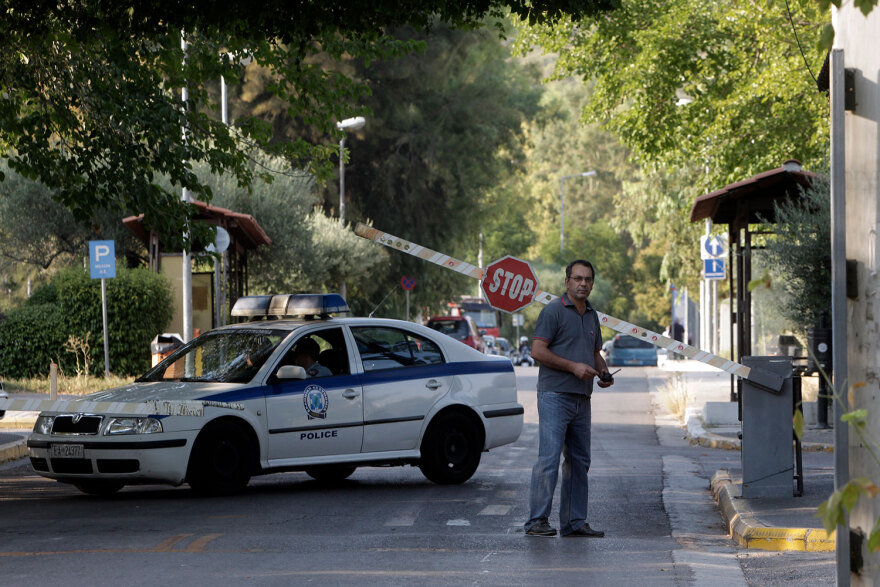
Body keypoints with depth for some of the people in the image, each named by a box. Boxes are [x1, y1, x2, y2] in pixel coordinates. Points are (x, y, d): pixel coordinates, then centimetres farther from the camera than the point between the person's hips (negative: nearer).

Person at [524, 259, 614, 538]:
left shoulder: (592, 315, 18)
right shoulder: (554, 311, -6)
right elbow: (538, 351, -13)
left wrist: (604, 373, 6)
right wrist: (573, 366, -18)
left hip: (582, 398, 8)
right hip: (555, 396, -8)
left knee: (579, 462, 9)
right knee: (549, 458, -12)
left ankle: (574, 522, 13)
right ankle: (537, 521, -10)